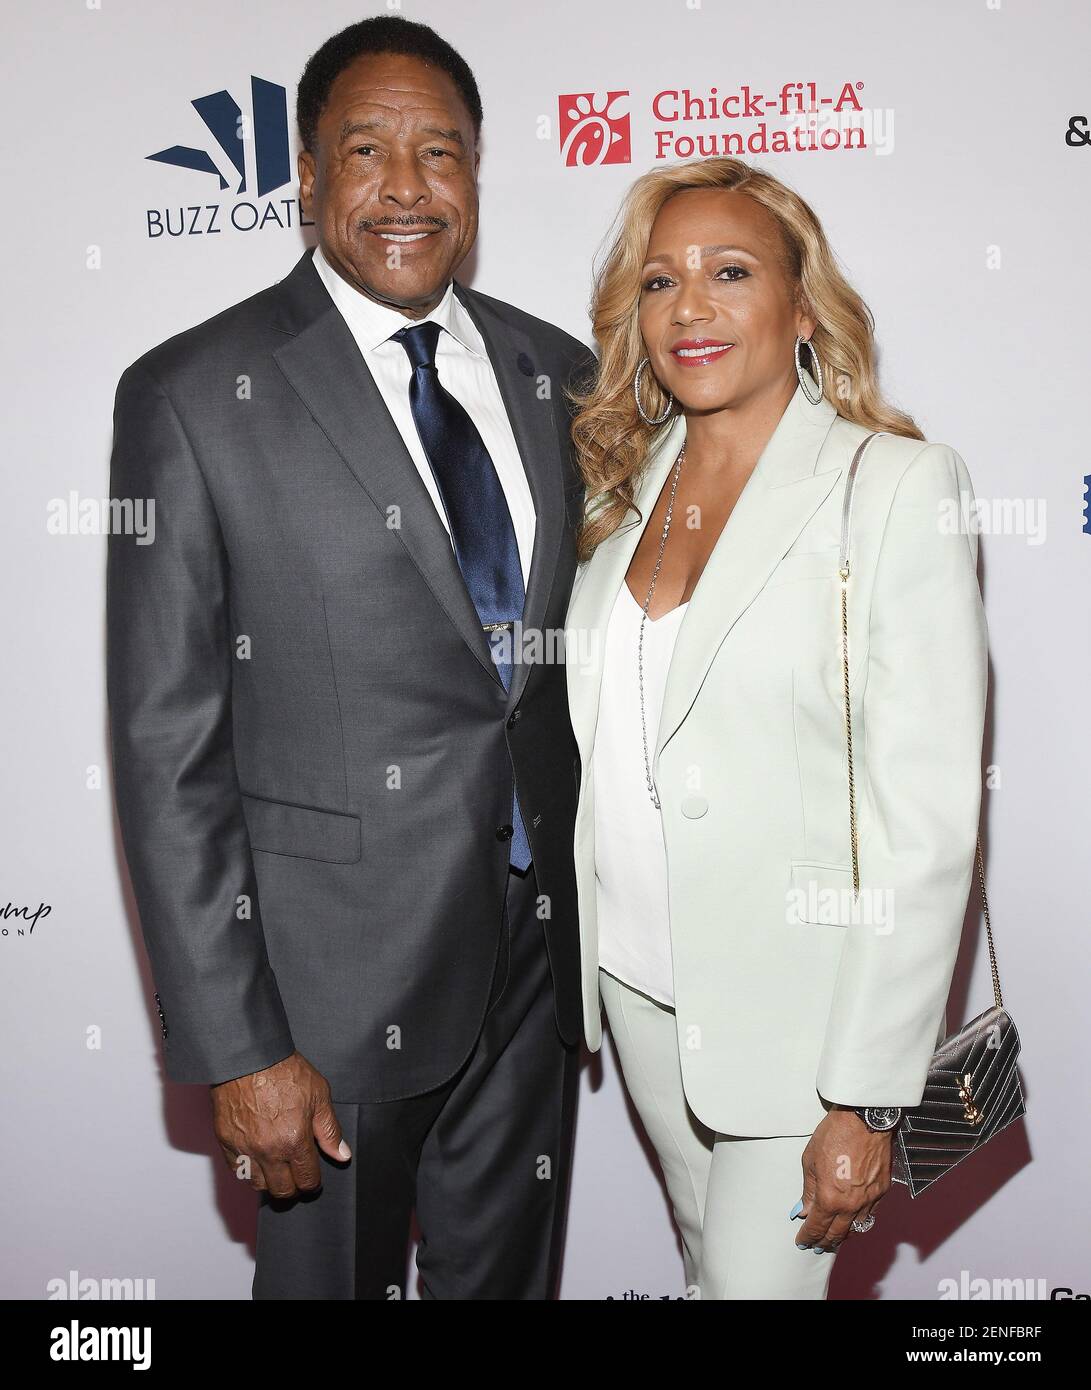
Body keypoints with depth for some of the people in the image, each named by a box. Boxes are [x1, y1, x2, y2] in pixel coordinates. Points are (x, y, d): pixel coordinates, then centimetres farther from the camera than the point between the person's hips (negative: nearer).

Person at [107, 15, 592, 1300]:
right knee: (329, 1271, 17)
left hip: (538, 952, 5)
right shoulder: (191, 397, -12)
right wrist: (235, 1049, -14)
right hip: (340, 970, -4)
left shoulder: (557, 373, 4)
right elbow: (168, 748, -13)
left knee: (509, 1272, 23)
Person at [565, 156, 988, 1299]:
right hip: (636, 977, 6)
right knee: (703, 1250, 22)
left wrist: (868, 1100, -18)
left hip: (796, 999, -5)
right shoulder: (627, 486, 4)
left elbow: (927, 819, -17)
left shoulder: (899, 486, -14)